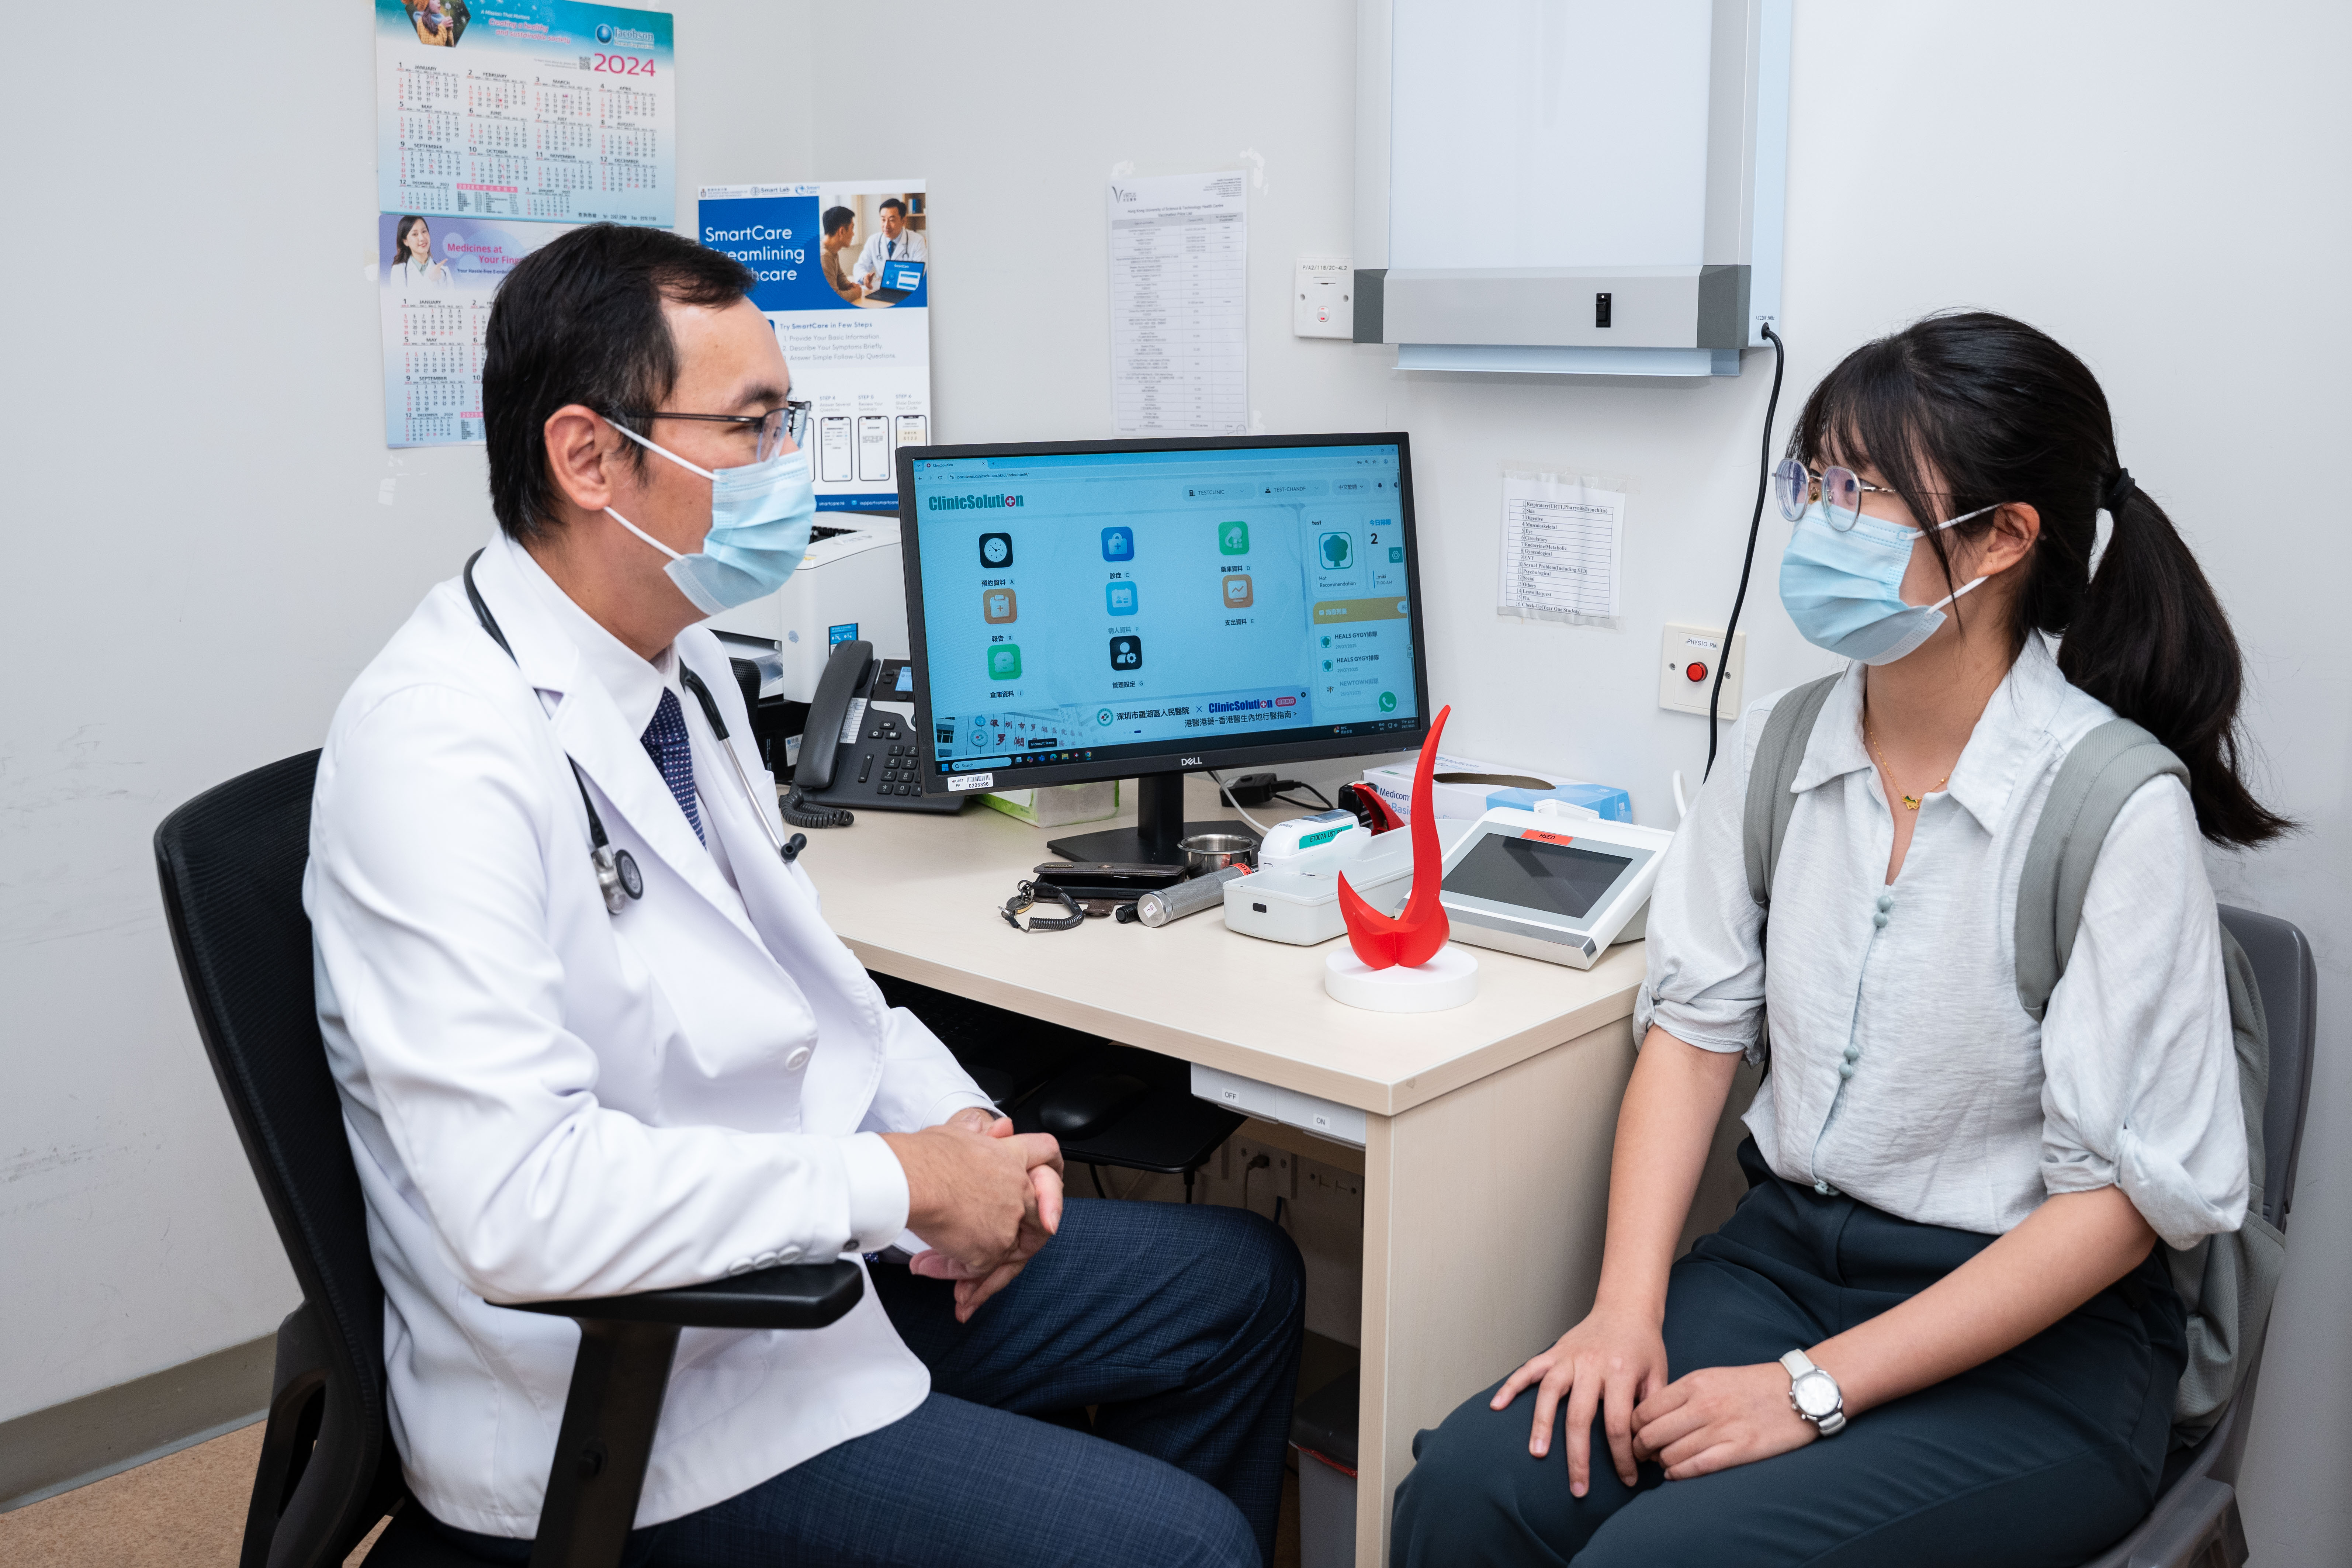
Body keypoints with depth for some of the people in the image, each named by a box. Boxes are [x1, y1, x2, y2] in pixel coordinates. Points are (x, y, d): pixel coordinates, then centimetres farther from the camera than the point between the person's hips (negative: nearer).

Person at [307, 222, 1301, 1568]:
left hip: (799, 1250, 9)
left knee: (1242, 1282, 15)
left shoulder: (682, 661, 5)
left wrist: (957, 1121, -1)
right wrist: (900, 1180, -24)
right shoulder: (441, 751, -25)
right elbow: (521, 1204, -34)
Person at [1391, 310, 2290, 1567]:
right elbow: (1694, 1019, 2)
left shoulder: (2116, 807, -17)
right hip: (1787, 1250, 5)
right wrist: (1627, 1310, -11)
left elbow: (2126, 1193, -16)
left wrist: (1813, 1391, -18)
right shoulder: (1781, 745, 2)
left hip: (2036, 1337, -4)